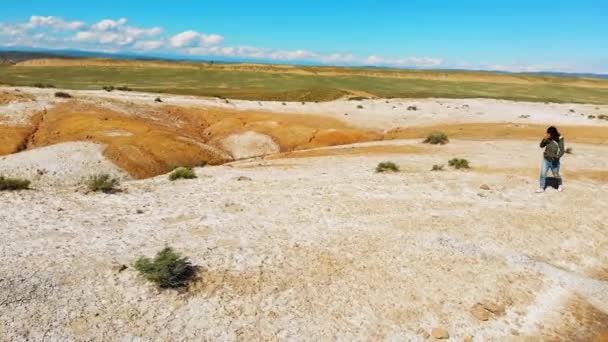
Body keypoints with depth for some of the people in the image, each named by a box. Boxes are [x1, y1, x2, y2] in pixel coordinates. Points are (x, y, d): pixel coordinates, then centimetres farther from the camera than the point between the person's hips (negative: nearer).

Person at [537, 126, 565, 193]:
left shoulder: (559, 140, -13)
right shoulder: (548, 139, -4)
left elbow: (562, 151, -13)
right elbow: (541, 146, -2)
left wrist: (557, 157, -28)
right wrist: (544, 139, -18)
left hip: (554, 161, -2)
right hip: (546, 159, 3)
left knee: (556, 175, 12)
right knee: (543, 174, -7)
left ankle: (560, 185, 40)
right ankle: (541, 188, 1)